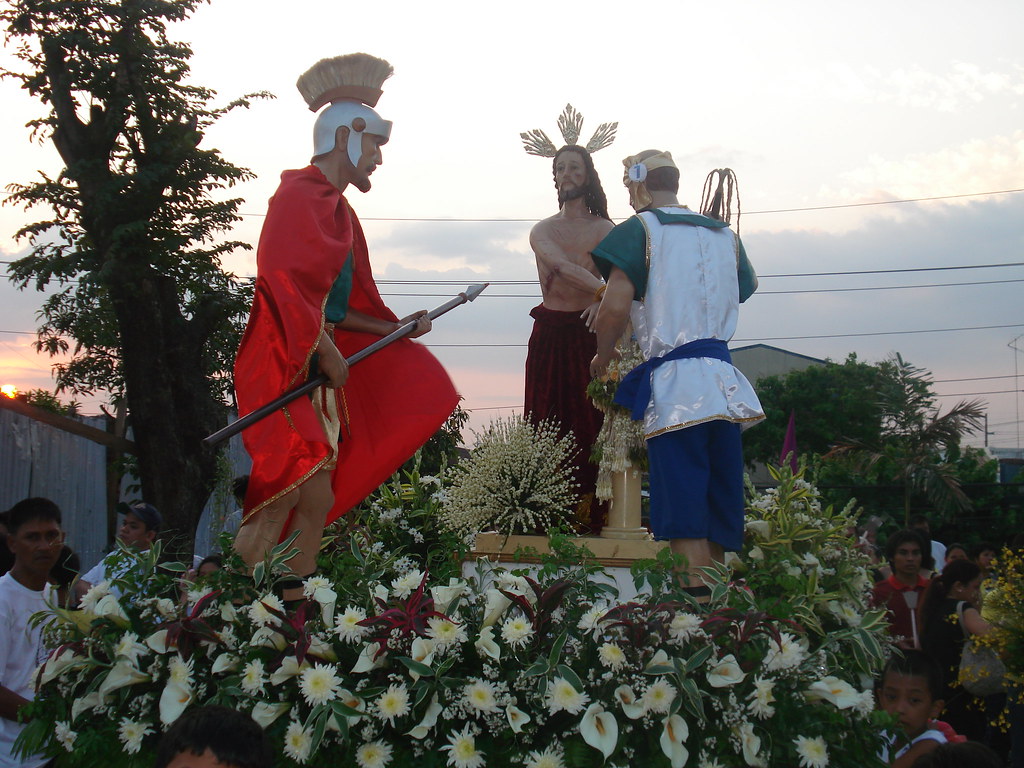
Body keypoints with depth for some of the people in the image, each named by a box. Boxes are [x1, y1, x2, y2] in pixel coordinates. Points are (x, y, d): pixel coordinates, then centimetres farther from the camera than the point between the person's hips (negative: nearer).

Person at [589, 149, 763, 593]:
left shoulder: (641, 229, -1)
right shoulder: (724, 235, 17)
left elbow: (615, 308, -10)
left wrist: (602, 358, 7)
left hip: (674, 381, -6)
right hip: (723, 384, 6)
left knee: (684, 514, -8)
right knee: (719, 505, 10)